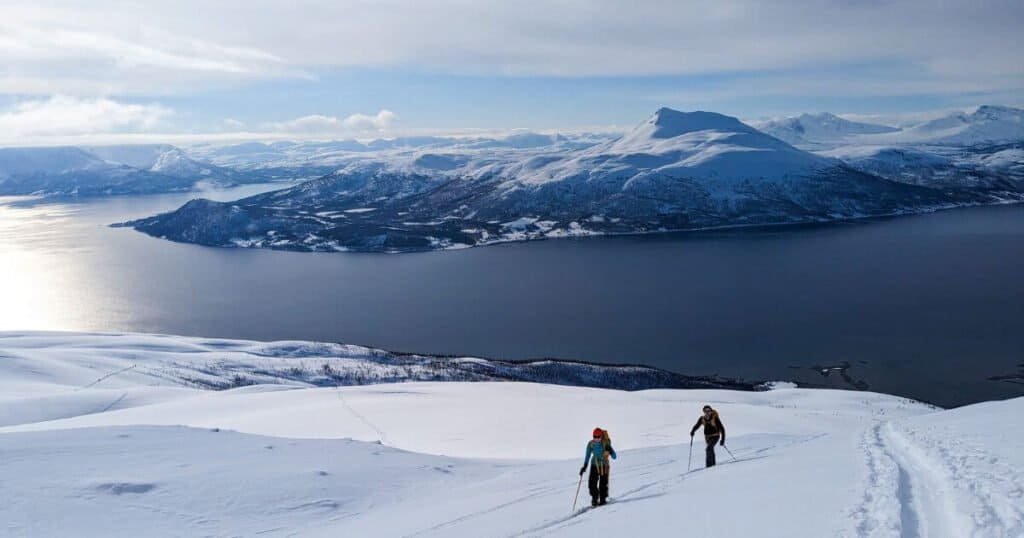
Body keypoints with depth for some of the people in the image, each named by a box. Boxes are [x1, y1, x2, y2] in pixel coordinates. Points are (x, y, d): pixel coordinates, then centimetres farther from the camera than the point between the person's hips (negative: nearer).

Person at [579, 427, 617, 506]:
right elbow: (588, 456, 4)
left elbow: (614, 457, -17)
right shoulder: (590, 444, -10)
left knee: (603, 484, -6)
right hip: (594, 465, 2)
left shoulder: (606, 443, -17)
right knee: (592, 483, -8)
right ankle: (594, 498, 15)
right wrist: (584, 466, 1)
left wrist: (610, 450, -36)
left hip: (604, 465, -2)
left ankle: (603, 500, 16)